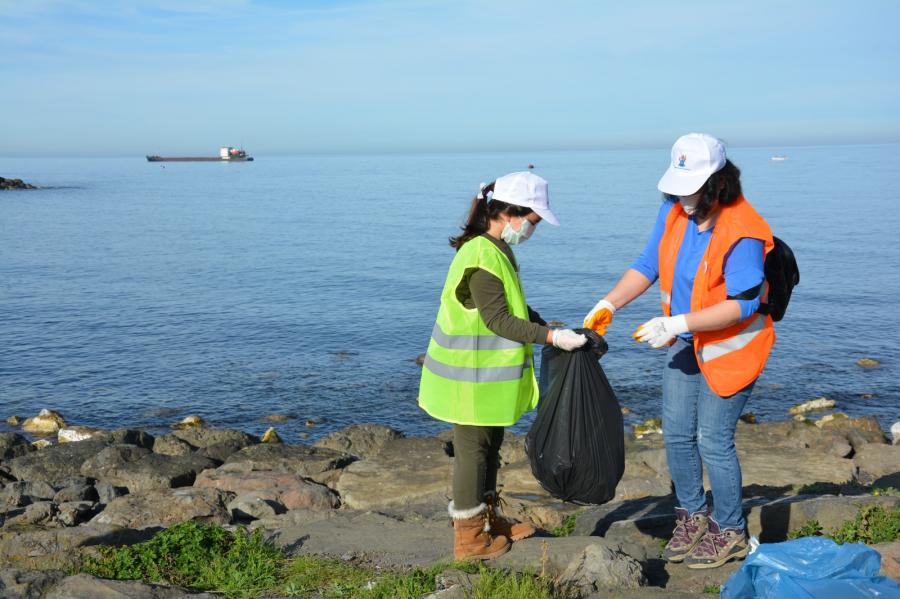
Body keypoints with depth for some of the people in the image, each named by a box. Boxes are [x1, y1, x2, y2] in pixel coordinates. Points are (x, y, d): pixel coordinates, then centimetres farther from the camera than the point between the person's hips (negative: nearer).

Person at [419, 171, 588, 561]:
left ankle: (489, 518, 34)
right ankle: (469, 537, 15)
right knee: (473, 449, 2)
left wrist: (547, 326, 4)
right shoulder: (481, 256, -23)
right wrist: (552, 337, -26)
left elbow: (513, 306, 17)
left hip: (488, 373, 10)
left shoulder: (497, 251, 9)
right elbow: (498, 319, -25)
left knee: (490, 445, 19)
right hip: (472, 376, -10)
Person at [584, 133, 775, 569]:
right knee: (676, 434, 12)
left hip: (728, 346, -7)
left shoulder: (742, 233, -27)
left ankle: (730, 533, 22)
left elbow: (743, 304, -26)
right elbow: (648, 264, 3)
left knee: (713, 441, 0)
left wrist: (676, 323, -31)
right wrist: (609, 304, -9)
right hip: (685, 342, 7)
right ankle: (692, 516, 33)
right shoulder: (674, 210, -6)